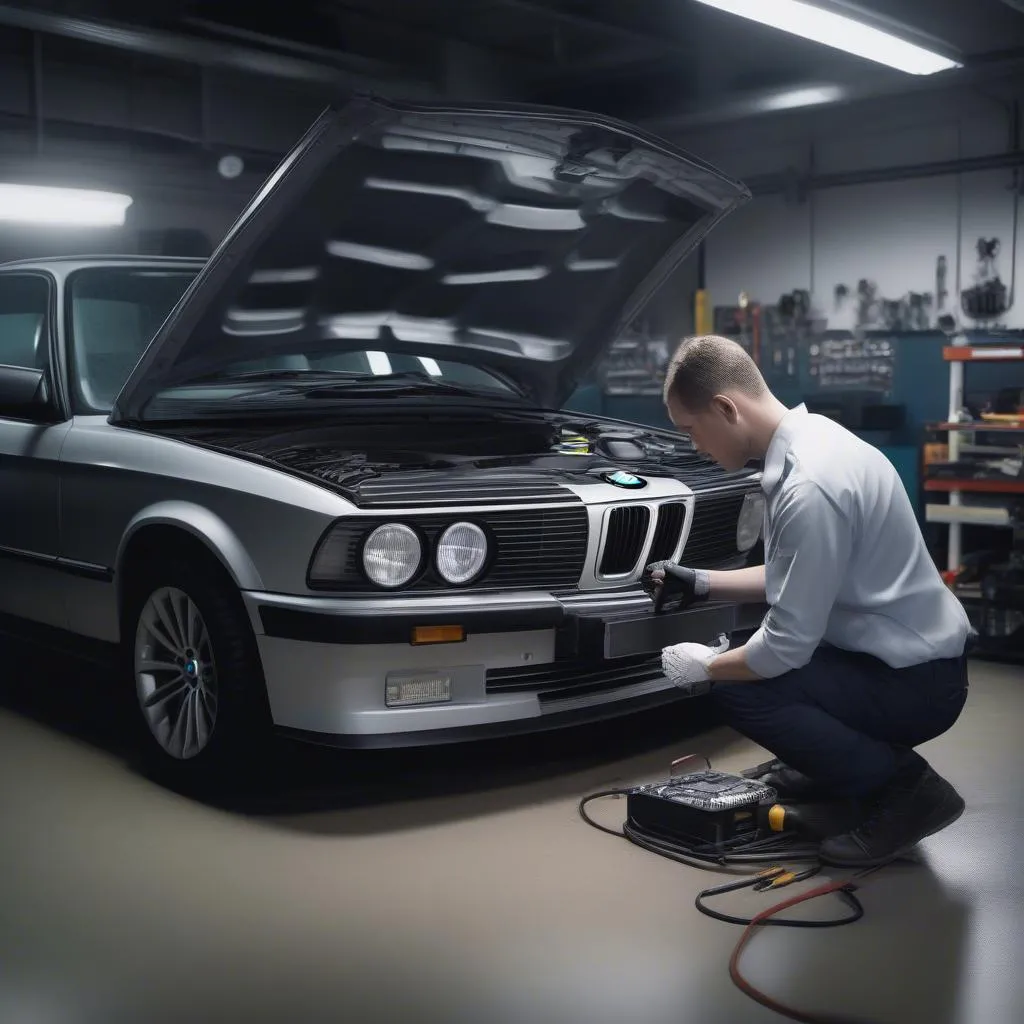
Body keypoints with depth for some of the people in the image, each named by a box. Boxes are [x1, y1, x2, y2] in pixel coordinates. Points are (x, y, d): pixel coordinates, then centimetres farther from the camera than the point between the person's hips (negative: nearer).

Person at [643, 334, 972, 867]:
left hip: (917, 681, -10)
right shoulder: (809, 436, 2)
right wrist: (699, 583, 11)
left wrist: (705, 666, -8)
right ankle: (829, 768, 24)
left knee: (738, 689, -19)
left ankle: (904, 787, -7)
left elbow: (788, 646, -25)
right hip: (907, 651, 10)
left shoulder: (808, 486, -29)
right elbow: (798, 576, 15)